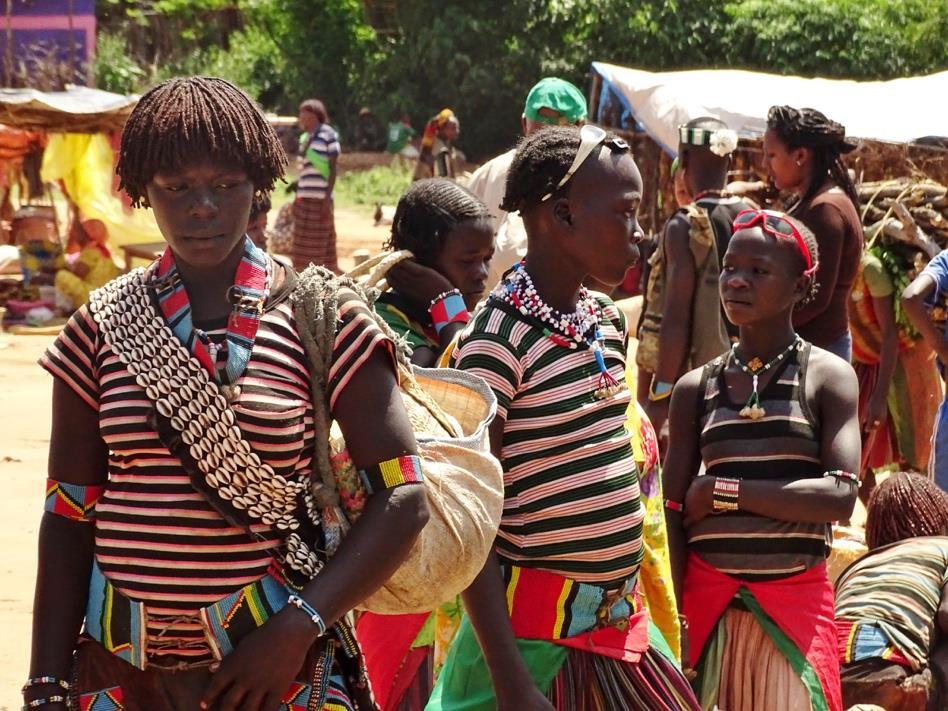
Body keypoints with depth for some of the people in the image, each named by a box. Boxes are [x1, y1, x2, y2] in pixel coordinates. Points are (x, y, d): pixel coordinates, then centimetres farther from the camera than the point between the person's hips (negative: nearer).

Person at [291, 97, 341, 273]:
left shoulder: (328, 135, -6)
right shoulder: (305, 138, 15)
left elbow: (333, 168, -8)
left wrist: (327, 197, -14)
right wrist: (297, 198, 16)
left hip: (320, 198, -8)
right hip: (304, 199, 8)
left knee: (321, 245, -6)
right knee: (303, 245, 9)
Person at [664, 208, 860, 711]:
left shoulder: (827, 377, 0)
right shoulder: (696, 388, 7)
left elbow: (840, 496, -13)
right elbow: (671, 516, 4)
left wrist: (723, 492, -11)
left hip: (797, 597, -2)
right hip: (708, 596, 2)